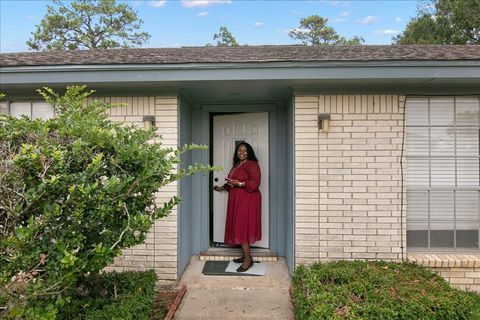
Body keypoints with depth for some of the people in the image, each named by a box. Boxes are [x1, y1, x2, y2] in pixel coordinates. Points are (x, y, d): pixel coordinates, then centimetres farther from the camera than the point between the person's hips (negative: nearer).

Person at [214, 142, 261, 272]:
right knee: (239, 228, 8)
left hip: (247, 201, -9)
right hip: (237, 201, 9)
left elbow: (255, 182, -19)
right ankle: (245, 255, 17)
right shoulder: (236, 165, 19)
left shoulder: (251, 164, -9)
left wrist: (239, 183, -26)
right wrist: (222, 187, 25)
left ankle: (248, 259, -4)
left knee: (242, 228, -11)